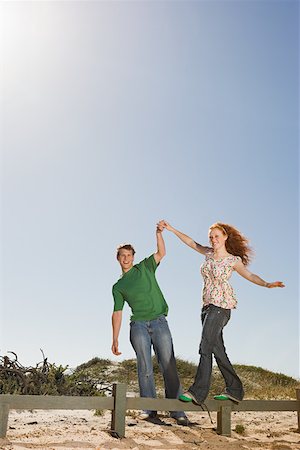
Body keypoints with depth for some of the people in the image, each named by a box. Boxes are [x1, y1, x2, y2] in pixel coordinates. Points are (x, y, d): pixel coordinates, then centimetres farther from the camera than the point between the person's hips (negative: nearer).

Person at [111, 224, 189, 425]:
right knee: (145, 368, -4)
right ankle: (149, 408, 2)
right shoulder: (118, 286, 16)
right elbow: (117, 313, 12)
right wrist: (115, 339, 4)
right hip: (138, 325, 1)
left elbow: (161, 253, 1)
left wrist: (159, 233, -14)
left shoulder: (145, 268, 15)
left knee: (169, 366, -6)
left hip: (159, 322, -1)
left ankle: (177, 410, -6)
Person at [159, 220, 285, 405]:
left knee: (206, 345, -17)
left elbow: (250, 275, -10)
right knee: (217, 349, 6)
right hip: (207, 305, 7)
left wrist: (267, 284, -28)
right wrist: (171, 229, 23)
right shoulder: (209, 253, 13)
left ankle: (198, 391, -19)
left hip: (221, 305, -6)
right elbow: (192, 243, 21)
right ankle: (234, 390, 15)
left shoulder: (233, 260, -2)